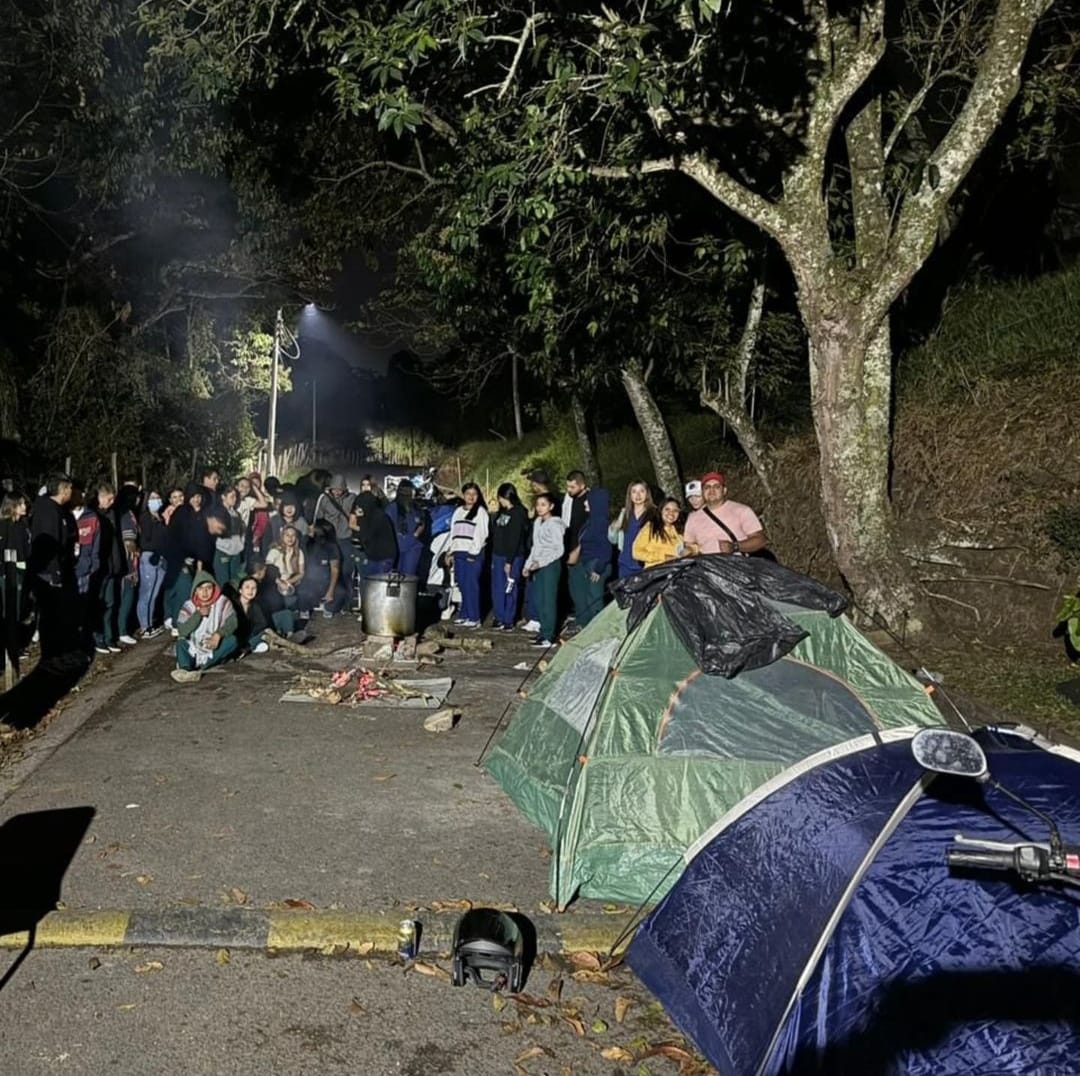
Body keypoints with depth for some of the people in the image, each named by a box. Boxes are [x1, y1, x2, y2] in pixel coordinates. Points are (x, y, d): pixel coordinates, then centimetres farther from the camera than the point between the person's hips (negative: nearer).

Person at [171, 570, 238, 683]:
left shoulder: (222, 602, -4)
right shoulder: (188, 606, -2)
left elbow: (232, 622, -18)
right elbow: (182, 631, -12)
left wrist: (218, 634, -35)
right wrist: (199, 614, -19)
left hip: (216, 651, -1)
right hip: (194, 650, 1)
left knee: (232, 640, -27)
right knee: (181, 642, -24)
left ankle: (201, 668, -36)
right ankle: (185, 670, -52)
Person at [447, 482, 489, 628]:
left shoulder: (480, 511, -1)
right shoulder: (458, 511, 19)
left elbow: (481, 534, -7)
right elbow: (453, 532, 22)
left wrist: (474, 552, -13)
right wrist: (451, 550, 14)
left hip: (473, 554, -6)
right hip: (459, 553, 6)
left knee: (471, 585, -9)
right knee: (462, 585, 6)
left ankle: (474, 618, -7)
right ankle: (465, 615, 13)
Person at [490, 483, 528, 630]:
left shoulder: (519, 513, -12)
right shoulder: (501, 512, 13)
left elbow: (515, 538, -16)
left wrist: (509, 561, -18)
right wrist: (493, 557, 13)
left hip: (513, 557, -8)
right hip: (497, 556, 8)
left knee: (510, 590, 0)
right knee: (497, 589, 10)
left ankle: (508, 621, 8)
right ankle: (499, 618, 19)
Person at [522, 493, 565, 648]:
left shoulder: (555, 524, -9)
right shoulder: (537, 522, 14)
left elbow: (558, 550, -12)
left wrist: (540, 562, -18)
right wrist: (529, 564, 13)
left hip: (550, 565, -8)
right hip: (538, 565, 8)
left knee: (549, 600, -8)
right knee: (539, 600, 7)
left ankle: (549, 637, -6)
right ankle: (544, 633, 15)